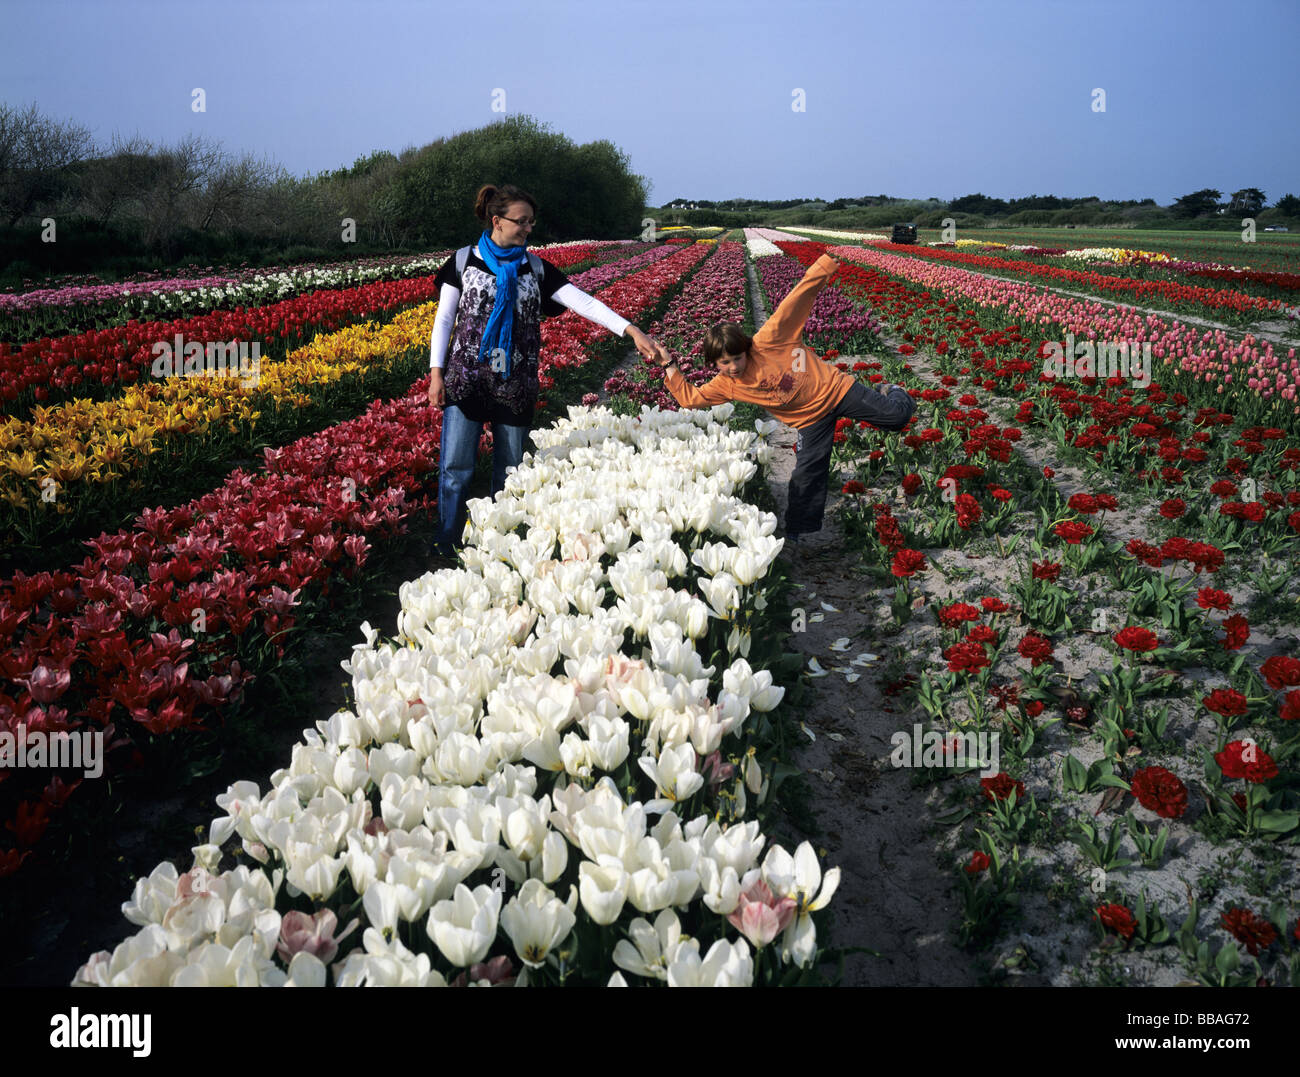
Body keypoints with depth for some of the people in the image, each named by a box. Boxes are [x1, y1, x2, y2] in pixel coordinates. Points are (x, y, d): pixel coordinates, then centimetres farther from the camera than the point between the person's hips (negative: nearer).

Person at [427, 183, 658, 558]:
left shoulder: (537, 269, 5)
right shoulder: (463, 262, 2)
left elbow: (583, 302, -4)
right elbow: (443, 320, 4)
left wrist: (631, 330, -16)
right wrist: (436, 373, -5)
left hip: (515, 385, 2)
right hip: (466, 380, -2)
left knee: (509, 471, 7)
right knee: (455, 468, -3)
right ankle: (446, 552, 11)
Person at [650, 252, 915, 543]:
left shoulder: (767, 342, -21)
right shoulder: (725, 385, -6)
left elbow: (796, 302, -25)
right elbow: (689, 398, -1)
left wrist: (822, 267, -34)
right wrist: (669, 366, -8)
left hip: (834, 389, -3)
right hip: (812, 420, 3)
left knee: (898, 415, -7)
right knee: (806, 475, 1)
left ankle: (891, 393, 29)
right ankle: (795, 535, 17)